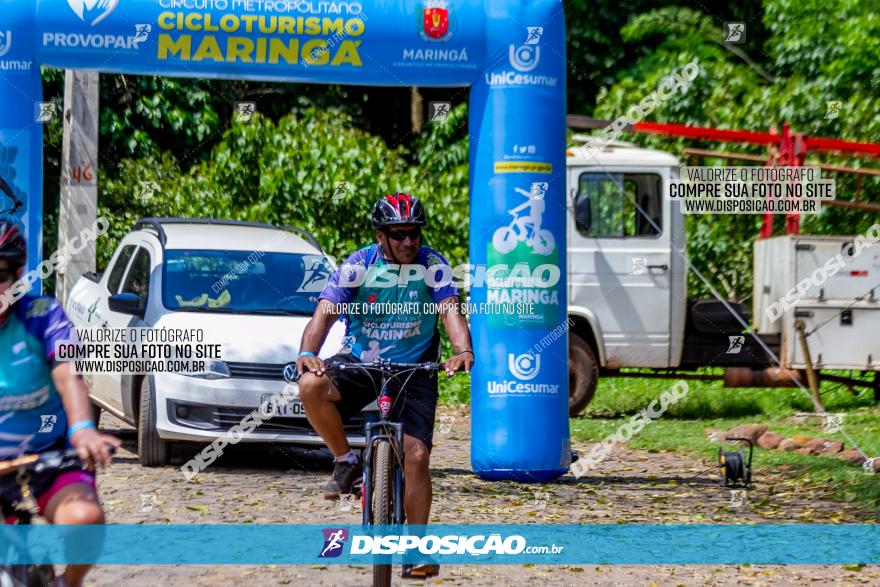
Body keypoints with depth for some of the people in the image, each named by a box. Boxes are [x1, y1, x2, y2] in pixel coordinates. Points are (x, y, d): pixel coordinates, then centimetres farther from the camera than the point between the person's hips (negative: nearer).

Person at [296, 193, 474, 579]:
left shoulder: (432, 265, -9)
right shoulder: (358, 266, -10)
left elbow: (450, 312, -22)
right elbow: (325, 313, -20)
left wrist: (463, 350, -43)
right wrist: (307, 352, -40)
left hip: (413, 369, 0)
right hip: (360, 362, 0)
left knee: (416, 456, -12)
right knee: (311, 386, -31)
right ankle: (346, 461, -9)